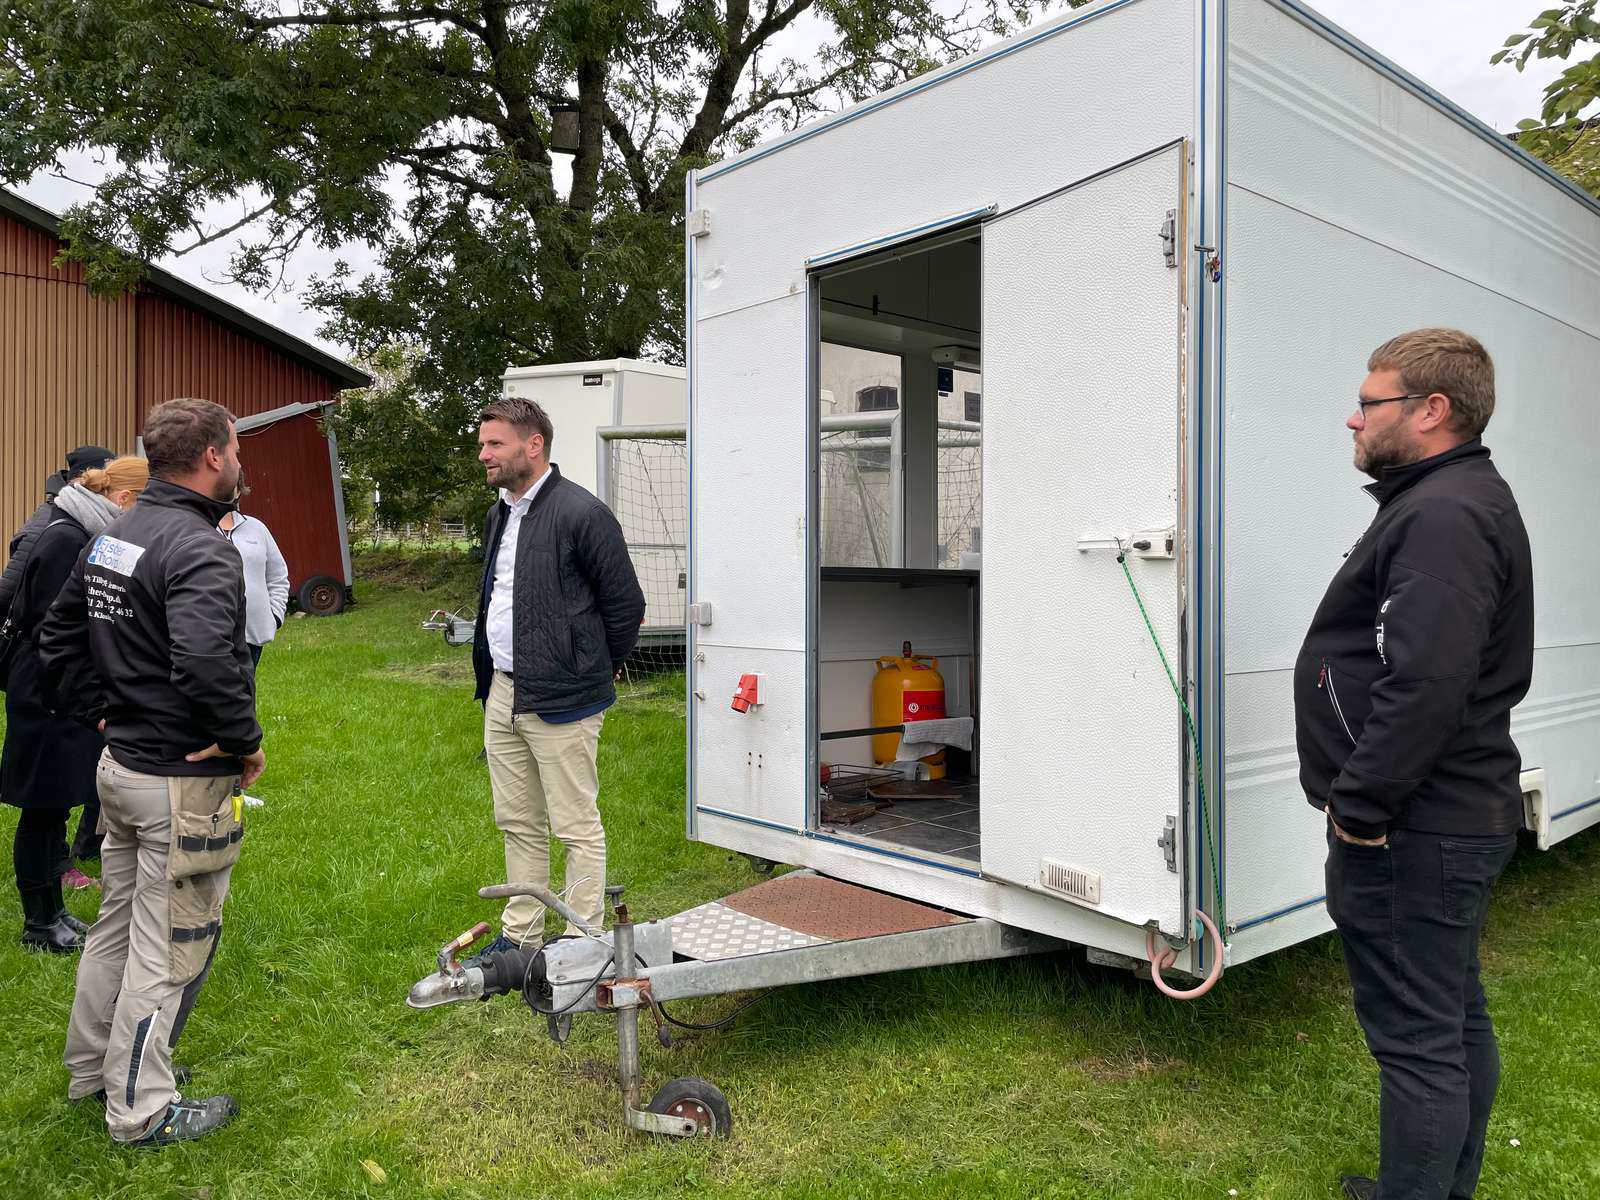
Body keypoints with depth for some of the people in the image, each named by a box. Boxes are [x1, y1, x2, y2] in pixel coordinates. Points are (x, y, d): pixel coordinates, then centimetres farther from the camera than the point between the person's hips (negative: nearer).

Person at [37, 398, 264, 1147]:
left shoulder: (112, 536, 8)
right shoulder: (200, 549, -23)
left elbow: (58, 637, 15)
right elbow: (204, 661, -37)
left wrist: (103, 715, 14)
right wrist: (246, 741, -22)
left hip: (120, 766, 10)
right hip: (184, 781, -9)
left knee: (119, 922, 24)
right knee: (168, 946, 6)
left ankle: (92, 1066, 42)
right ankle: (142, 1109, 21)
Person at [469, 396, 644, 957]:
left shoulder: (581, 514, -15)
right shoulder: (498, 515, 13)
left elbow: (626, 603, -10)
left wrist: (596, 672, 1)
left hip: (560, 701, -9)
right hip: (501, 694, 9)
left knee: (576, 829, 2)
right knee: (517, 824, 18)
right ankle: (520, 937, 32)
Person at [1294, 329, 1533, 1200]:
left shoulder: (1442, 515, -20)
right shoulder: (1462, 502, 16)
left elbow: (1425, 685, -30)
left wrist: (1359, 806, -20)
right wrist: (1366, 800, 19)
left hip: (1413, 833, -12)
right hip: (1458, 814, 12)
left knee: (1416, 1036, 0)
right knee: (1455, 1019, 22)